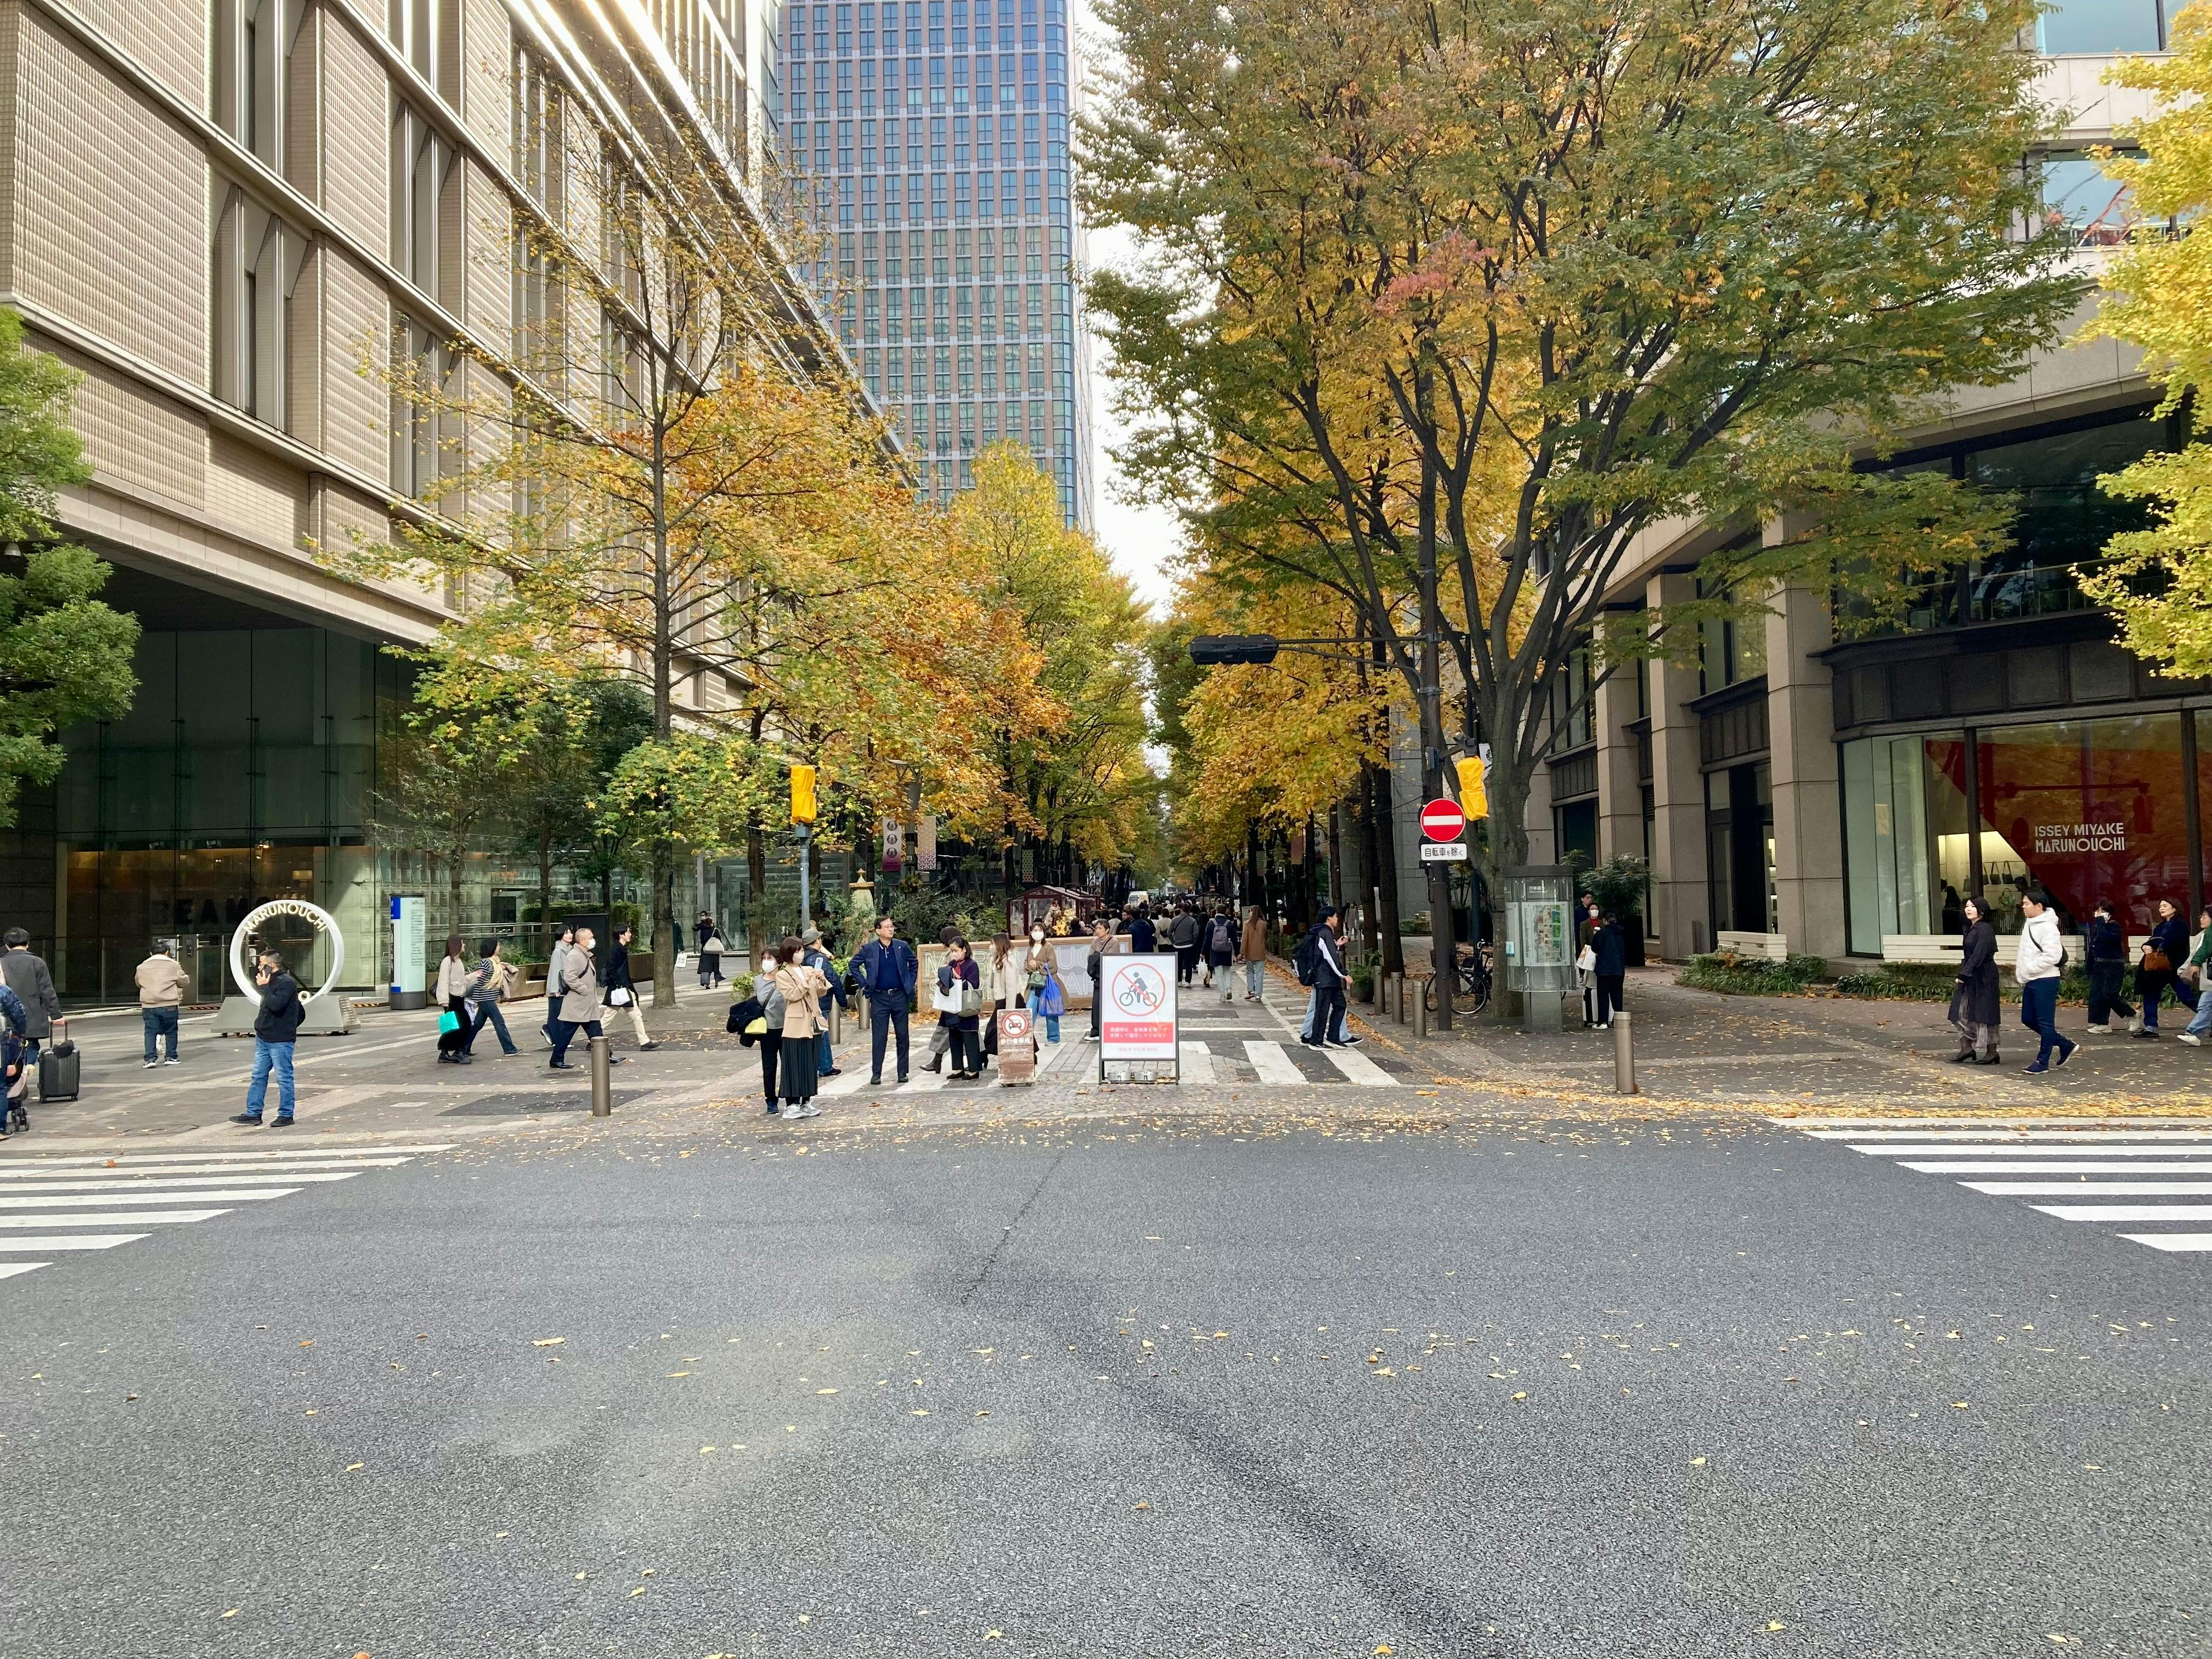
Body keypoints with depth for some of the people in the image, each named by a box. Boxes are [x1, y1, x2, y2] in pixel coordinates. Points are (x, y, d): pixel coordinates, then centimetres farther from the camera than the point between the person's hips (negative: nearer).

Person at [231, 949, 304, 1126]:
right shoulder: (272, 983, 16)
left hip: (280, 1041, -10)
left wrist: (264, 987, -19)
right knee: (258, 1076, 12)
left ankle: (286, 1115, 4)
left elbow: (276, 1005, -28)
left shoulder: (287, 983, -13)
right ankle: (253, 1114, 17)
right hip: (264, 1038, 10)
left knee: (284, 1078, -2)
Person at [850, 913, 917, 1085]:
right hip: (879, 998, -2)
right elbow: (854, 965, 9)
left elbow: (914, 963, 17)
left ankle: (903, 1073, 14)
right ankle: (876, 1074, 5)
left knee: (903, 1037, 5)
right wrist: (864, 984, 2)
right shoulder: (869, 949, -3)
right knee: (879, 1038, 0)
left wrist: (910, 983, 9)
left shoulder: (902, 946, 2)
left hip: (900, 997, 2)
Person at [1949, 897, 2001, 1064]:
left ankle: (1990, 1053, 5)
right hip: (1969, 977, 9)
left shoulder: (1985, 929, -14)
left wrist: (1964, 974, -23)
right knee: (1962, 1014, 8)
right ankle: (1967, 1048, 15)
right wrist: (1963, 974, 11)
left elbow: (1979, 954, -21)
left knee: (1983, 1015, -3)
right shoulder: (1971, 929, 15)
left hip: (1983, 977, -9)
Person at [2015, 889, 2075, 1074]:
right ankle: (2064, 1045, 26)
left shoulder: (2047, 927, -17)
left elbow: (2052, 956, -24)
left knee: (2045, 1022, -1)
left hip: (2045, 981, -10)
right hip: (2031, 981, 10)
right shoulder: (2029, 924, 12)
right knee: (2028, 1019, 14)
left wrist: (2028, 969, -18)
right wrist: (2021, 966, 10)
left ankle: (2043, 1061, 6)